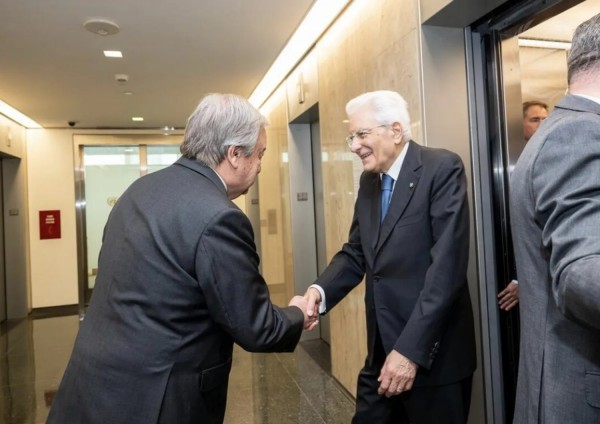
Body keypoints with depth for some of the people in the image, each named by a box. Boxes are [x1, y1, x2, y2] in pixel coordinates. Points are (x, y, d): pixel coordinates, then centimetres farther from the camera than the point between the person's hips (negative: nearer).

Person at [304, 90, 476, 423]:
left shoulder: (442, 168, -13)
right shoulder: (369, 180, 9)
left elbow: (448, 264, -20)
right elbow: (355, 253, 8)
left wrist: (411, 348, -22)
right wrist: (320, 290, -11)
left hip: (432, 352, -6)